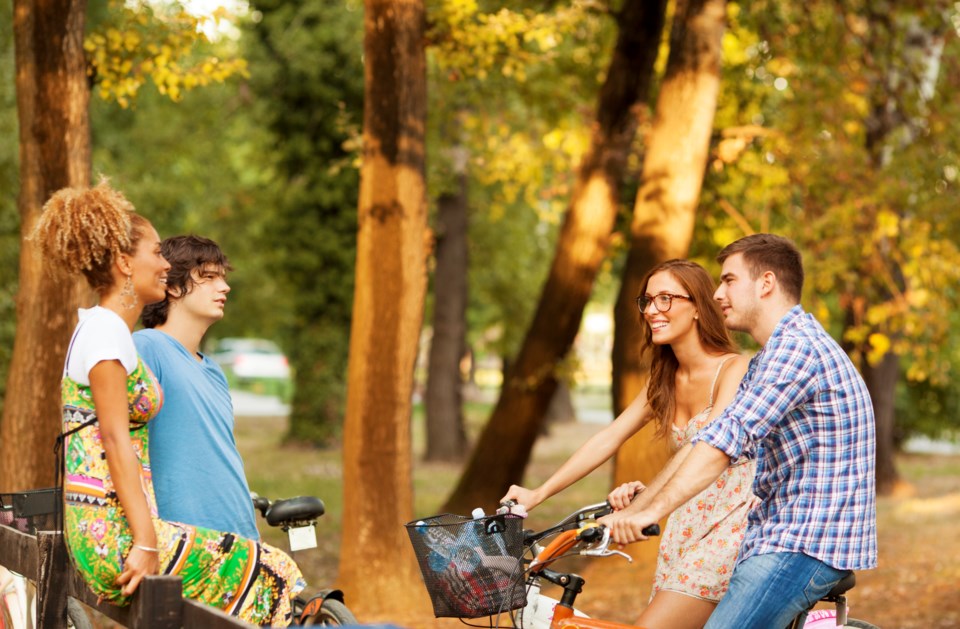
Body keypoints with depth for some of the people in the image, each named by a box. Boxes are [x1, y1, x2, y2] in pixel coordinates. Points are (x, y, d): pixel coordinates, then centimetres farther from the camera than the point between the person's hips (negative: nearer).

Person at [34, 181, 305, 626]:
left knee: (267, 571, 3)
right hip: (112, 534, -9)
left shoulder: (111, 329, 22)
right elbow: (115, 439, -17)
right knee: (268, 576, -10)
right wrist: (145, 541, -21)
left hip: (106, 531, 9)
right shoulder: (104, 329, -9)